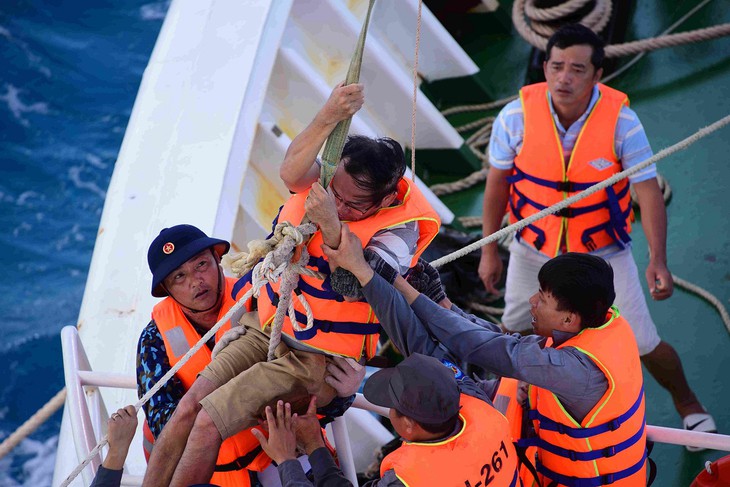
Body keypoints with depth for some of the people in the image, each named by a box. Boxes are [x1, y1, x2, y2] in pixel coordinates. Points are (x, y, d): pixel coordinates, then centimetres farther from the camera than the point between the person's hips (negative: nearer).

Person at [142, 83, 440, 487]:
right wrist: (328, 117, -50)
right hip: (266, 327, 5)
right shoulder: (330, 177, -6)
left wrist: (331, 225, -51)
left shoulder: (399, 228, -18)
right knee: (189, 405, -8)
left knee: (208, 423, -16)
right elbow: (291, 172, -32)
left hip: (313, 358, -5)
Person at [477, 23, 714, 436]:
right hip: (534, 248, 2)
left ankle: (687, 404, 32)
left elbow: (649, 191, -26)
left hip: (602, 251, -1)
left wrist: (658, 259, -39)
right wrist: (490, 252, 0)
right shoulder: (517, 116, -20)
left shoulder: (621, 120, -24)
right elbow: (498, 183, -6)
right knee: (517, 331, 20)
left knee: (644, 345, 2)